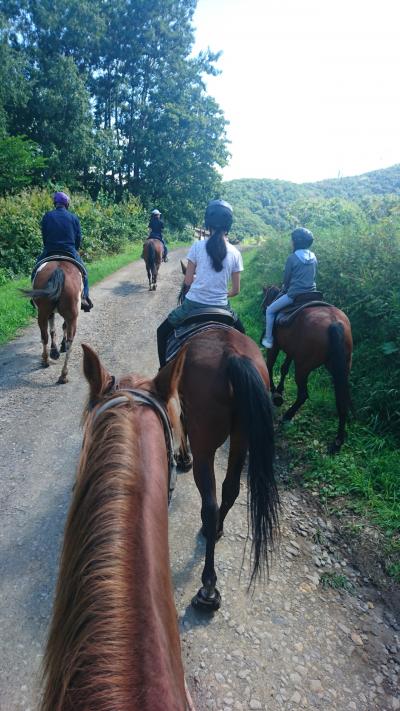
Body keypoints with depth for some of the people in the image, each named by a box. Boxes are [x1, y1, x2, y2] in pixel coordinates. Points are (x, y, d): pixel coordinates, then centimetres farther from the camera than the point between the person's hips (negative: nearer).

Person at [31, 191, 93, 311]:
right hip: (70, 251, 0)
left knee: (36, 270, 21)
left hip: (49, 252, 1)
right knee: (83, 272, 17)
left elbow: (44, 236, 5)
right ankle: (84, 297, 4)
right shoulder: (73, 217, 2)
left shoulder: (47, 216, 3)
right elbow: (79, 238, 3)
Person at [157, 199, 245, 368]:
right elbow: (236, 290, 3)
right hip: (221, 308, 1)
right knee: (240, 334, 32)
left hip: (193, 304, -1)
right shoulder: (235, 252, -1)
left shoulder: (198, 246, -6)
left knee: (162, 332, 22)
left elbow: (188, 281, 0)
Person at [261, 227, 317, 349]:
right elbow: (313, 276, 13)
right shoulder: (313, 257, 5)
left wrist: (284, 289, 15)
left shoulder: (292, 258, -12)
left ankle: (268, 340, 12)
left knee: (270, 310, 11)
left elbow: (286, 279, -4)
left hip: (294, 295, -6)